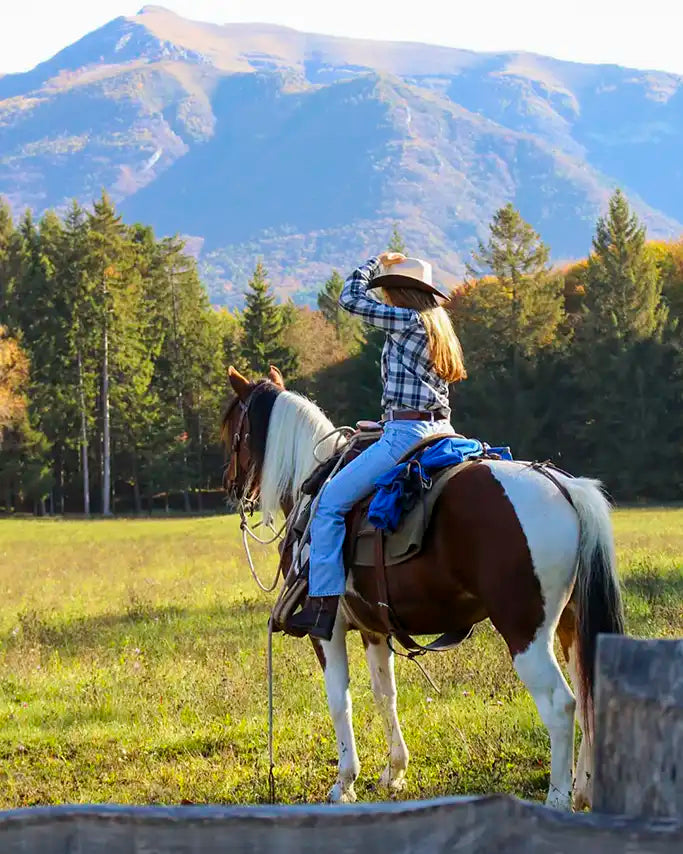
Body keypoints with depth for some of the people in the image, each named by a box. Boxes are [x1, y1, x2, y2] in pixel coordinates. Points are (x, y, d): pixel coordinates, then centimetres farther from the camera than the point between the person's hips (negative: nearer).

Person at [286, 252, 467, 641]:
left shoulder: (407, 321, -9)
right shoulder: (438, 328, 18)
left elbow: (351, 298, -4)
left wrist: (374, 263, 12)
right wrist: (386, 423, 21)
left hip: (407, 435, -10)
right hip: (441, 433, 10)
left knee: (331, 502, -7)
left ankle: (324, 602, -16)